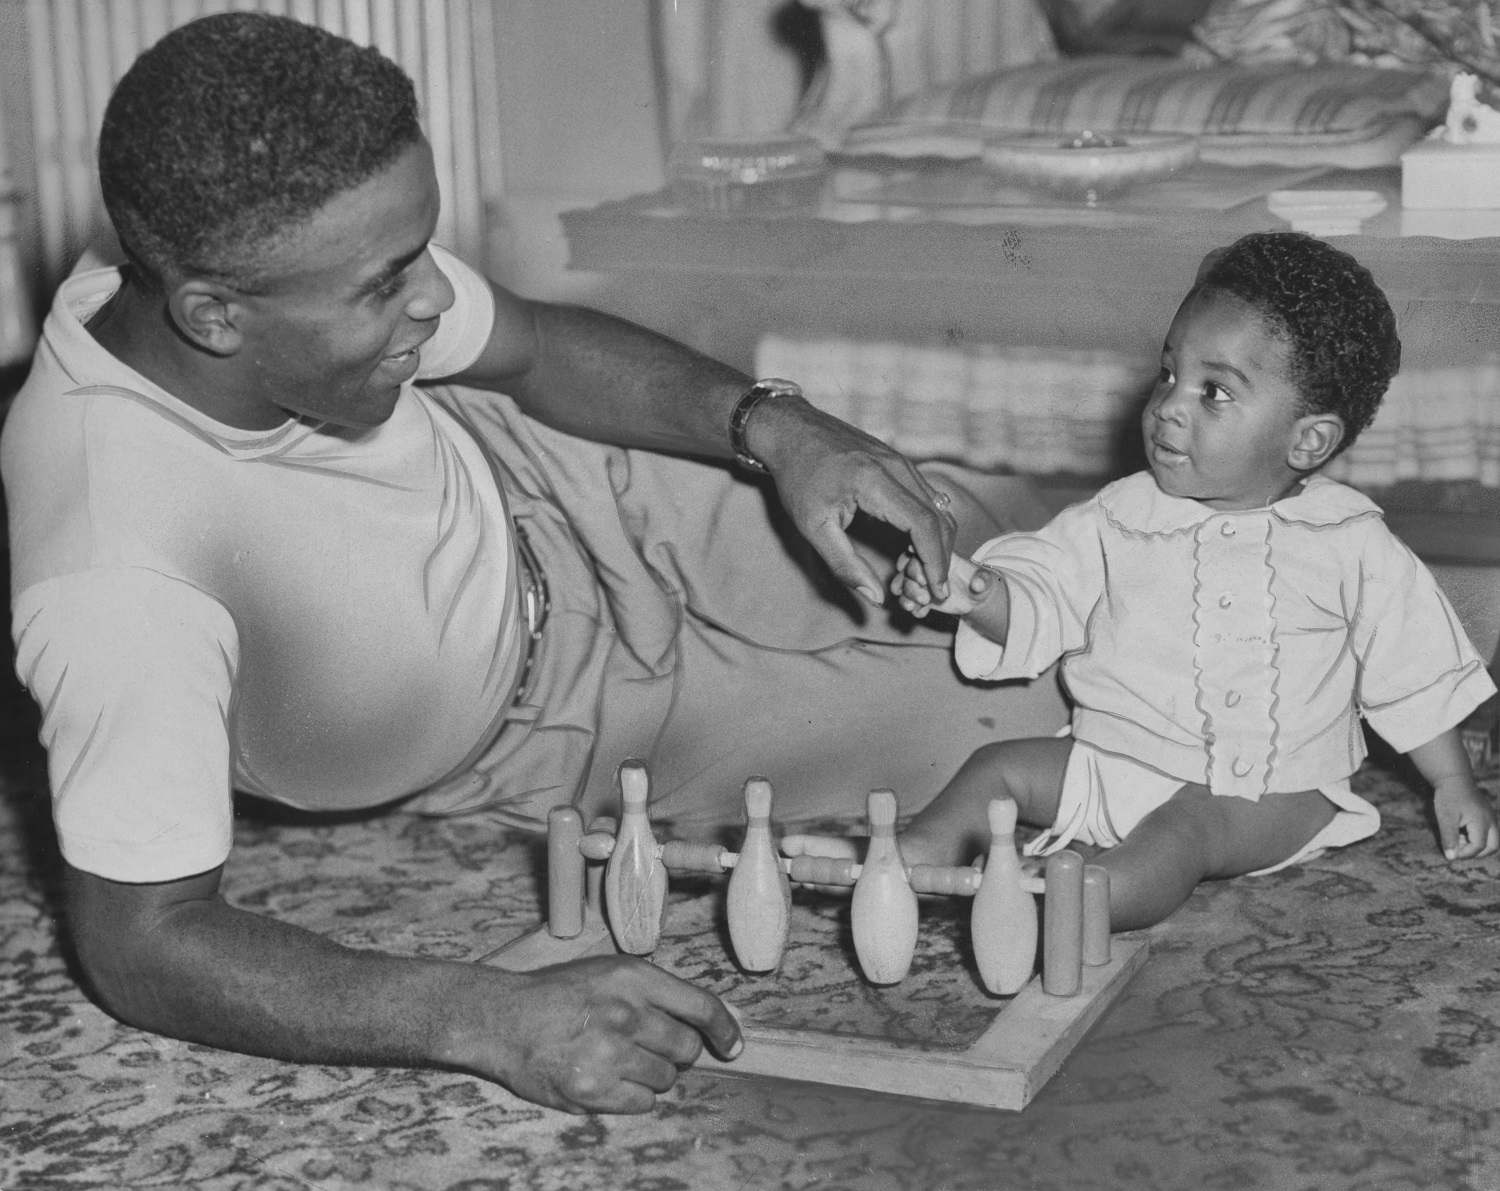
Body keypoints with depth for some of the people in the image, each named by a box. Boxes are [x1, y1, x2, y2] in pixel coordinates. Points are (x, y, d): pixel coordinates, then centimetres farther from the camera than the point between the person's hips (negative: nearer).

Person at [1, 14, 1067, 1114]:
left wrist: (775, 429, -22)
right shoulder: (118, 579, -43)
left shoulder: (333, 265, -25)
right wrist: (491, 1018, -46)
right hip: (559, 724, -4)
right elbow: (143, 944, -37)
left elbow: (533, 348, -6)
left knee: (995, 540, 8)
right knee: (1027, 731, -2)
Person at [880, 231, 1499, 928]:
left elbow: (1414, 677, 6)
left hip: (1266, 793, -5)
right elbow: (1037, 599, 2)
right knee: (1000, 766, -8)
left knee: (1182, 829, -32)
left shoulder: (1349, 543, -3)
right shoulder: (1121, 518, 3)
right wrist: (977, 593, -20)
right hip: (1118, 760, 5)